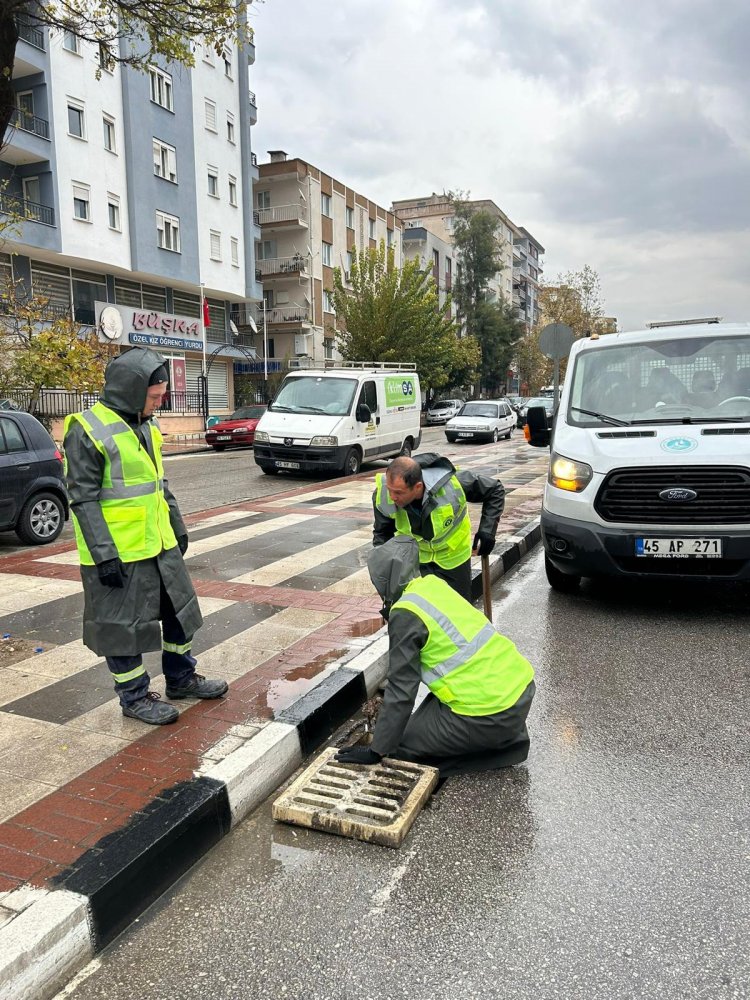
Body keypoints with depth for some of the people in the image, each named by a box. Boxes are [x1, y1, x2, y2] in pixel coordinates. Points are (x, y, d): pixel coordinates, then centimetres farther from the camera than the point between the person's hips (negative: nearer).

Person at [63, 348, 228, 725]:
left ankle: (181, 678, 35)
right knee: (124, 625, 5)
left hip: (160, 545, 9)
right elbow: (84, 500, -18)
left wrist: (177, 527, 20)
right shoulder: (88, 432, -17)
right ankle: (134, 696, 22)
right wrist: (104, 555, -20)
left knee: (180, 608, 18)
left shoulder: (144, 425, 9)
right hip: (119, 553, -9)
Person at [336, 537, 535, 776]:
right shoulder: (434, 584, 8)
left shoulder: (405, 615, -13)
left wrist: (376, 751, -4)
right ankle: (507, 736, 17)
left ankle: (502, 745, 2)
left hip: (494, 714, -8)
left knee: (404, 746, 7)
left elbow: (401, 690, -12)